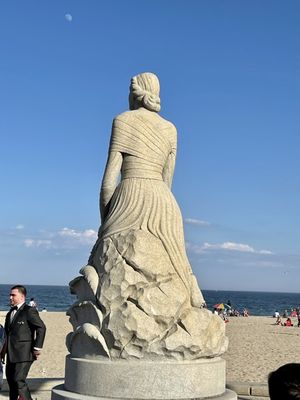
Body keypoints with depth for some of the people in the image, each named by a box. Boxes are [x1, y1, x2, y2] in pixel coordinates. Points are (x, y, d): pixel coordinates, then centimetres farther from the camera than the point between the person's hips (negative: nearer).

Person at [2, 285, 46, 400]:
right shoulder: (11, 312, 16)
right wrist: (5, 349, 18)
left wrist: (37, 348, -17)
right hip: (11, 354, 8)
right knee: (10, 379, 13)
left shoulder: (29, 311, -11)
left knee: (19, 380, -14)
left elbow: (41, 328, -16)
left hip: (24, 353, -8)